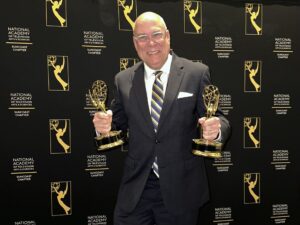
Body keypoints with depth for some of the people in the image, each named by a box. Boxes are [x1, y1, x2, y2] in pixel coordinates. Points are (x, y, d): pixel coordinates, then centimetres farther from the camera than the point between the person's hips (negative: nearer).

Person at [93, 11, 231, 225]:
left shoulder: (197, 73, -5)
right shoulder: (123, 80, 2)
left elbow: (217, 119, -3)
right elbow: (118, 126, 8)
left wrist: (215, 129, -25)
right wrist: (105, 126, -14)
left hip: (181, 188, -1)